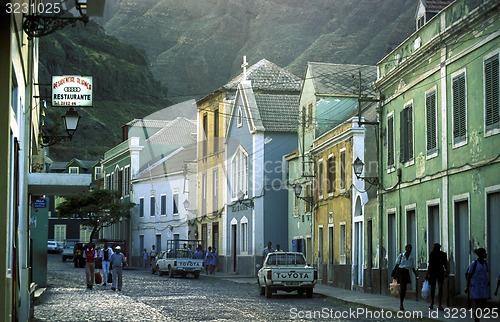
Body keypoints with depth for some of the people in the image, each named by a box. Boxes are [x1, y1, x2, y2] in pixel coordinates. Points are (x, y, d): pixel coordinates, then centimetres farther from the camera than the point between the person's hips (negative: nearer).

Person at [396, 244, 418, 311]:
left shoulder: (411, 258, 12)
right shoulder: (401, 256, 1)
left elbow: (413, 267, 17)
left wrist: (416, 275, 6)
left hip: (406, 273, 4)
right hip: (400, 271, -4)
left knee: (404, 289, 4)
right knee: (402, 287, -16)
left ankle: (401, 304, 13)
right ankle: (401, 304, -14)